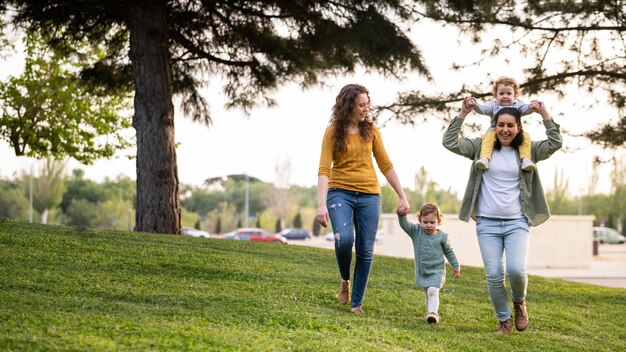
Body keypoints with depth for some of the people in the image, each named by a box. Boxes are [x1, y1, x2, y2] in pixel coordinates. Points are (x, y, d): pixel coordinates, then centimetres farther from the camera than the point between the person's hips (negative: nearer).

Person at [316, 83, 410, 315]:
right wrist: (321, 205, -20)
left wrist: (402, 197, 7)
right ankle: (345, 280, 5)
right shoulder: (333, 131, -2)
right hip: (340, 192, -3)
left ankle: (357, 302, 10)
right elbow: (324, 170, -9)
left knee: (365, 250, -1)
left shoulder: (370, 130, 7)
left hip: (369, 195, 3)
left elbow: (386, 166, 11)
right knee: (344, 239, -25)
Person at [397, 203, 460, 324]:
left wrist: (456, 266, 13)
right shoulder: (416, 232, -3)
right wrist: (401, 215, -36)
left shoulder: (442, 236, -6)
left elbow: (449, 251, 7)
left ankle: (432, 312, -27)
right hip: (421, 272, 3)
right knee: (427, 293, 13)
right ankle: (431, 312, 26)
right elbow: (404, 224, -16)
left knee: (432, 291, -20)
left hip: (436, 272, -3)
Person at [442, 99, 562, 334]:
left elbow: (555, 144, -5)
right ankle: (504, 320, 14)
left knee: (516, 270, -17)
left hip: (517, 223, -1)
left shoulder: (527, 151, 7)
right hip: (487, 223, 1)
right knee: (493, 275, -4)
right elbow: (449, 142, -1)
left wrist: (545, 116, -8)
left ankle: (519, 302, 16)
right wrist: (462, 115, -5)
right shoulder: (481, 147, 5)